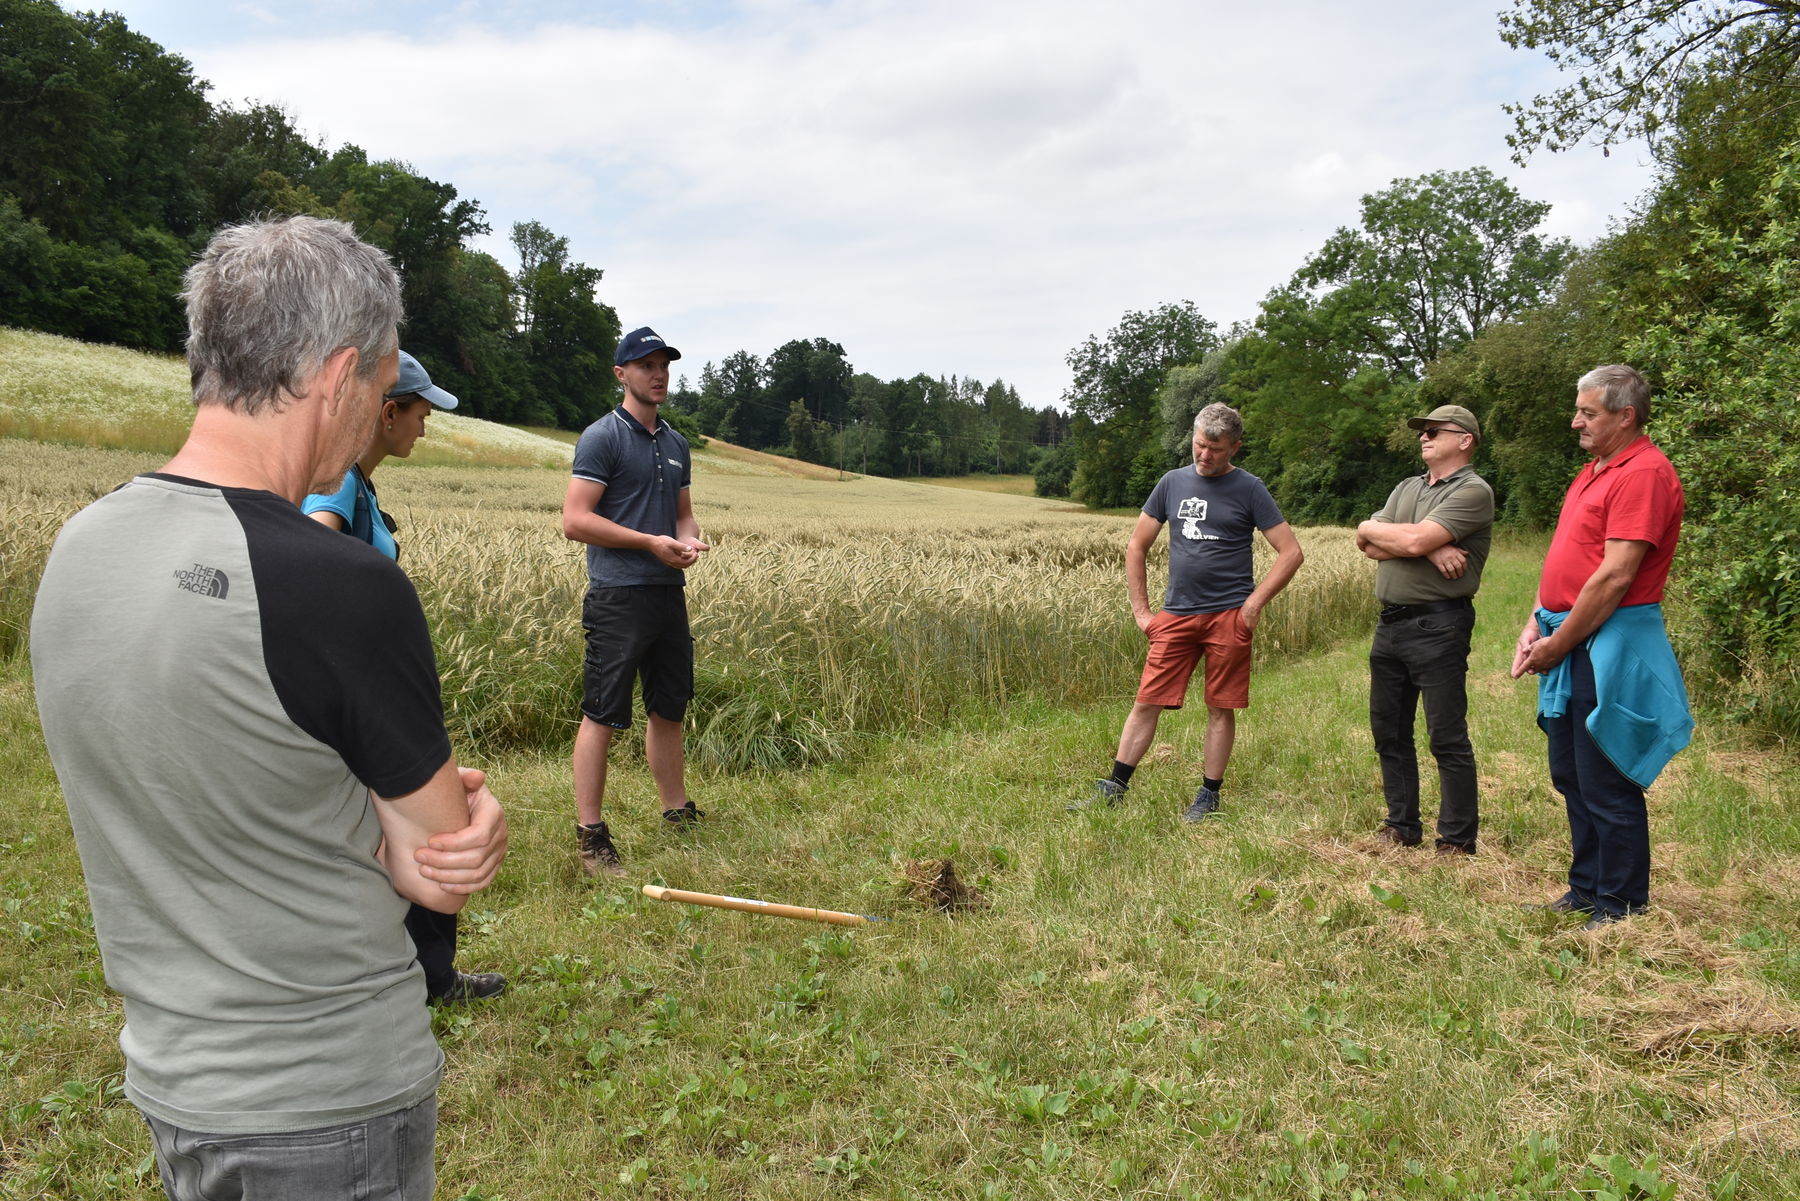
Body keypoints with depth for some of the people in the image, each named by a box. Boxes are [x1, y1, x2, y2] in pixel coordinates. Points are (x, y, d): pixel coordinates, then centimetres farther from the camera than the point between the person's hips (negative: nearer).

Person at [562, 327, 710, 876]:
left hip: (669, 594, 7)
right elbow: (575, 520, -12)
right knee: (601, 716, -3)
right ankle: (589, 835, 4)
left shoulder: (676, 444, 17)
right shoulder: (602, 437, -5)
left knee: (669, 709, 15)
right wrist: (652, 542, -14)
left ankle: (678, 815, 27)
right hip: (619, 597, -7)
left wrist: (690, 540, 1)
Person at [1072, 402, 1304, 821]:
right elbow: (1136, 546, 12)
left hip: (1228, 616, -2)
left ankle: (1209, 795, 18)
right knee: (1147, 702, 2)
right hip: (1176, 614, 2)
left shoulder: (1248, 489, 0)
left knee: (1220, 708, 6)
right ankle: (1114, 788, 8)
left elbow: (1291, 552, -2)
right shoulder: (1173, 482, 8)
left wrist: (1254, 603, -9)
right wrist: (1140, 610, 6)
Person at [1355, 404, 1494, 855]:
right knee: (1389, 732, 13)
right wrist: (1430, 549, -12)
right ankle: (1402, 826, 26)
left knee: (1447, 739, -2)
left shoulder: (1472, 492, -7)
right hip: (1389, 624, 8)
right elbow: (1367, 546, 2)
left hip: (1437, 626, -8)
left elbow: (1415, 539, -21)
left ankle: (1457, 841, 8)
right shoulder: (1406, 488, 17)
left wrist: (1372, 529, -2)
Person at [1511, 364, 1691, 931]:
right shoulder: (1594, 470, 16)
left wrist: (1561, 642, -14)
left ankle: (1621, 906, 13)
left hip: (1609, 648, -10)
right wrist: (1536, 625, 7)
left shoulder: (1644, 474, -15)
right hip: (1570, 643, 10)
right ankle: (1586, 889, 29)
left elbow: (1615, 576, -21)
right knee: (1571, 777, 16)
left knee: (1607, 787, 0)